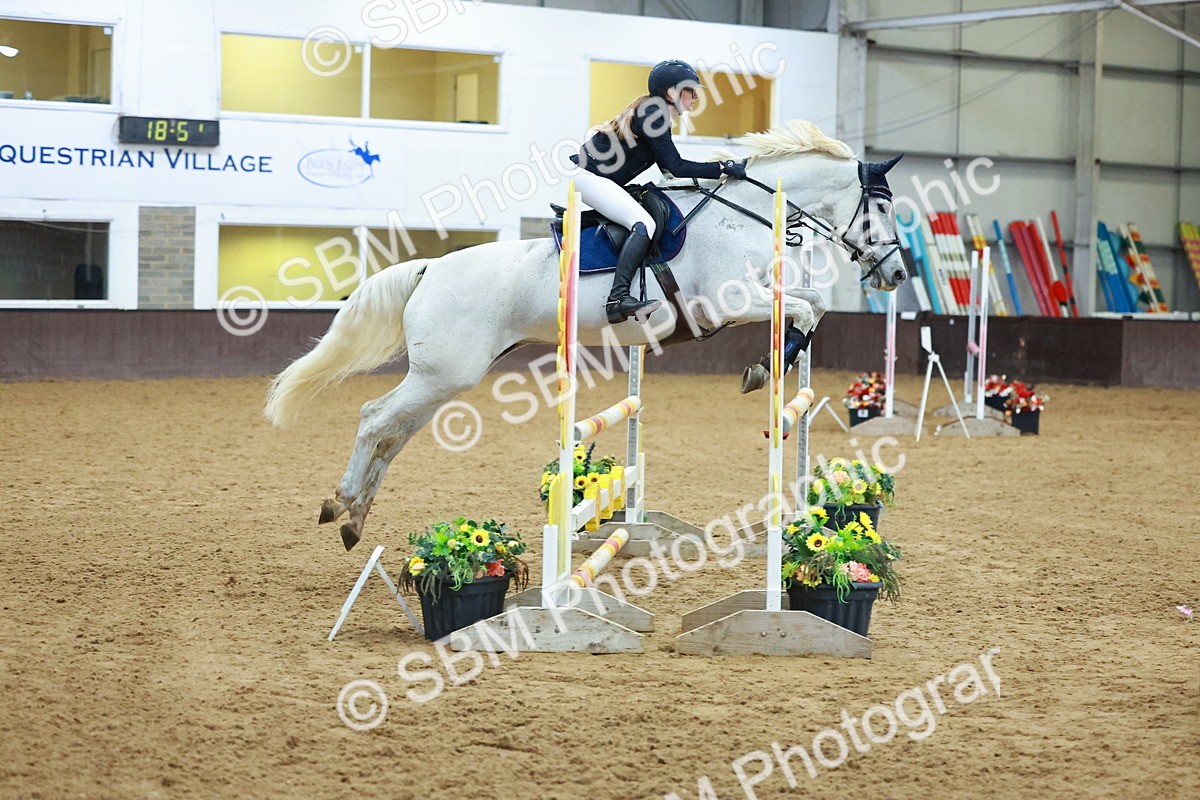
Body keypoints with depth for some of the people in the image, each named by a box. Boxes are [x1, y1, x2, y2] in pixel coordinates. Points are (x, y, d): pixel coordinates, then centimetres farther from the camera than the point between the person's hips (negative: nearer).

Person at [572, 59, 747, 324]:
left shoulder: (652, 112, 15)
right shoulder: (653, 114, -15)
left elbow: (667, 167, 19)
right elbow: (675, 167, -18)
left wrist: (722, 168, 16)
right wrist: (723, 168, -15)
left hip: (591, 177, 11)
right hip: (589, 175, -11)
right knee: (643, 224, -24)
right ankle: (618, 298, -38)